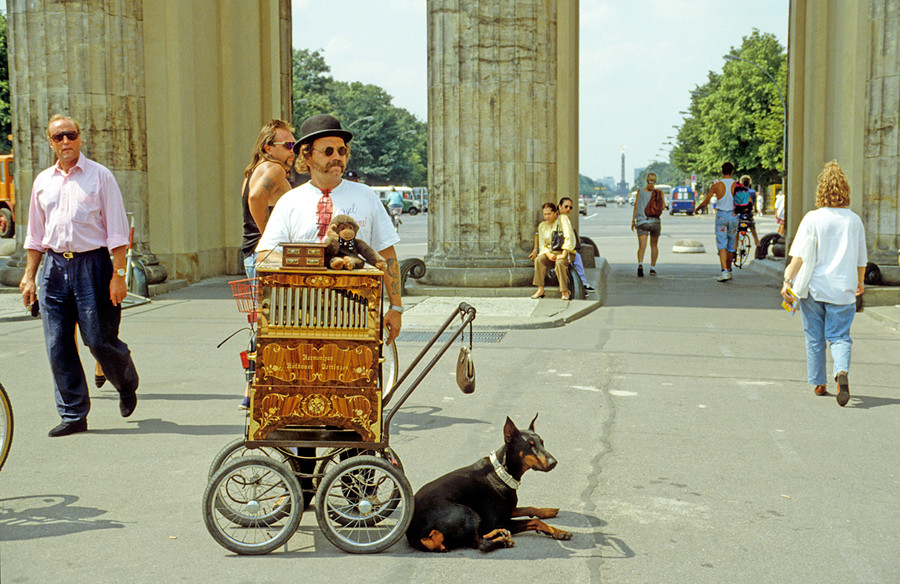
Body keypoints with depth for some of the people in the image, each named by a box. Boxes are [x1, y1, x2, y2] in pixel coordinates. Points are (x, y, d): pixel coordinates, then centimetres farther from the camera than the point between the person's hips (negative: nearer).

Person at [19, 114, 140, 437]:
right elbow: (35, 235, 19)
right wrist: (29, 276, 13)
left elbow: (117, 231, -3)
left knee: (99, 340, -4)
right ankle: (73, 414, 11)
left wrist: (118, 275, -10)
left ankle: (127, 386, 26)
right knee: (58, 345, 1)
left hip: (92, 264, -4)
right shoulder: (42, 181, 13)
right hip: (55, 265, 4)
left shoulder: (100, 176, 0)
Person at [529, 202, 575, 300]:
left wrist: (563, 255, -21)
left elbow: (568, 237, -15)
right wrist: (548, 254, -13)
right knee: (539, 260, -27)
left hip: (564, 251, -5)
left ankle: (565, 291, -25)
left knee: (559, 263, -37)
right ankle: (540, 289, -25)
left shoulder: (562, 219, -7)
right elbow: (542, 244, 9)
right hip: (550, 251, 5)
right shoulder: (542, 226, 10)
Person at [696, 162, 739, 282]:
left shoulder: (716, 185, -5)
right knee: (731, 245, 15)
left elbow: (705, 202, -1)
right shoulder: (737, 185, -1)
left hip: (721, 215, -2)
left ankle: (724, 271, -21)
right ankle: (729, 270, 26)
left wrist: (698, 208, 19)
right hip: (733, 215, 2)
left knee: (722, 245, -6)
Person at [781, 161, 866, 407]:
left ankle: (818, 384, 19)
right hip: (843, 289, 1)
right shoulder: (854, 220, 2)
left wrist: (788, 280, -12)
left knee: (814, 338, 11)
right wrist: (860, 282, 27)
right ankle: (842, 371, -23)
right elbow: (861, 259, 12)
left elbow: (799, 255, -14)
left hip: (814, 287, -1)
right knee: (839, 336, 4)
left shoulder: (813, 218, -7)